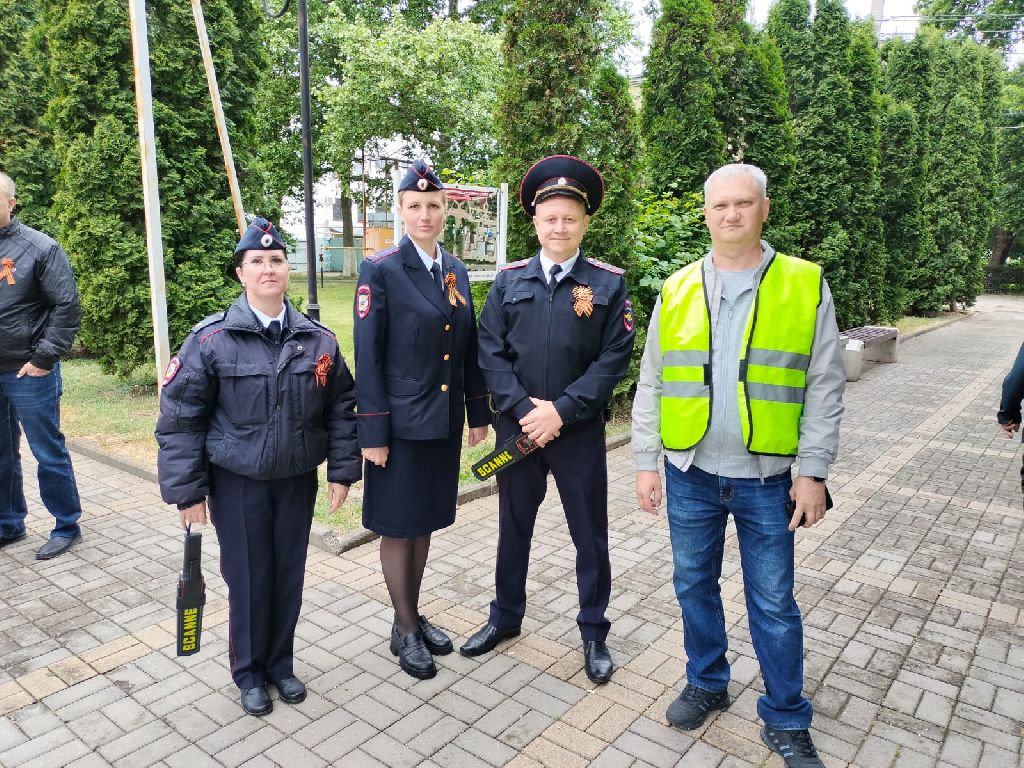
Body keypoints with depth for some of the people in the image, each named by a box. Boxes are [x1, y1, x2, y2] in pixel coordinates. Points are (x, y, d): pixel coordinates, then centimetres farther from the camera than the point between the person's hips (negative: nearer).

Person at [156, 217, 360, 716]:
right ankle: (249, 673, 33)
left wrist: (342, 470, 0)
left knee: (288, 576, 13)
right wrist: (187, 490, -8)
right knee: (248, 579, 9)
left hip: (298, 480, 3)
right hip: (237, 483, -2)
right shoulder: (211, 339, -11)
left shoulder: (318, 339, -2)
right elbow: (180, 418, -8)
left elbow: (340, 409, 3)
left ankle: (280, 664, 36)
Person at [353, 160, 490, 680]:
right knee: (397, 527, 8)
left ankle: (414, 615, 34)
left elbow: (469, 349, 11)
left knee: (424, 523, 17)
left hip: (445, 421, 6)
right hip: (402, 423, -5)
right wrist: (372, 431, -14)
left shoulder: (456, 271, 8)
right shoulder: (380, 270, -9)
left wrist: (478, 413, 10)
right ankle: (405, 631, 25)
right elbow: (367, 357, -12)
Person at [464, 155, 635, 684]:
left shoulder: (609, 283, -3)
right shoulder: (509, 280, 3)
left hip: (581, 433, -2)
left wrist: (561, 411, -16)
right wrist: (524, 409, -14)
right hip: (517, 429, 2)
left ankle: (594, 633, 30)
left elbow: (613, 359, -9)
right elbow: (491, 353, -2)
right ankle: (505, 617, 37)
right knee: (513, 528, 17)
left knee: (590, 536, 10)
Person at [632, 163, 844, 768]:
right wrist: (647, 463, 1)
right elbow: (651, 386, 4)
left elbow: (824, 388, -2)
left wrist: (814, 472, -6)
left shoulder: (806, 286, -3)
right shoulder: (676, 291, 2)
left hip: (768, 480, -2)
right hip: (690, 474, 2)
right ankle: (707, 684, 39)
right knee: (695, 586, 16)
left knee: (774, 604, 9)